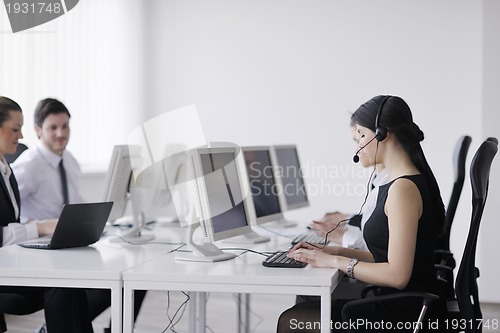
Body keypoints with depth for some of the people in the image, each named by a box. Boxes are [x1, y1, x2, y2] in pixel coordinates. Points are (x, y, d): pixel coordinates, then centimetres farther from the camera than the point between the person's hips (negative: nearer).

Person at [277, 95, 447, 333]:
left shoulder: (403, 189, -19)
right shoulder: (409, 183, 12)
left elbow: (397, 275, -23)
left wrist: (335, 261, -15)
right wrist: (336, 251, 8)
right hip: (398, 306, 10)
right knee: (303, 307, 15)